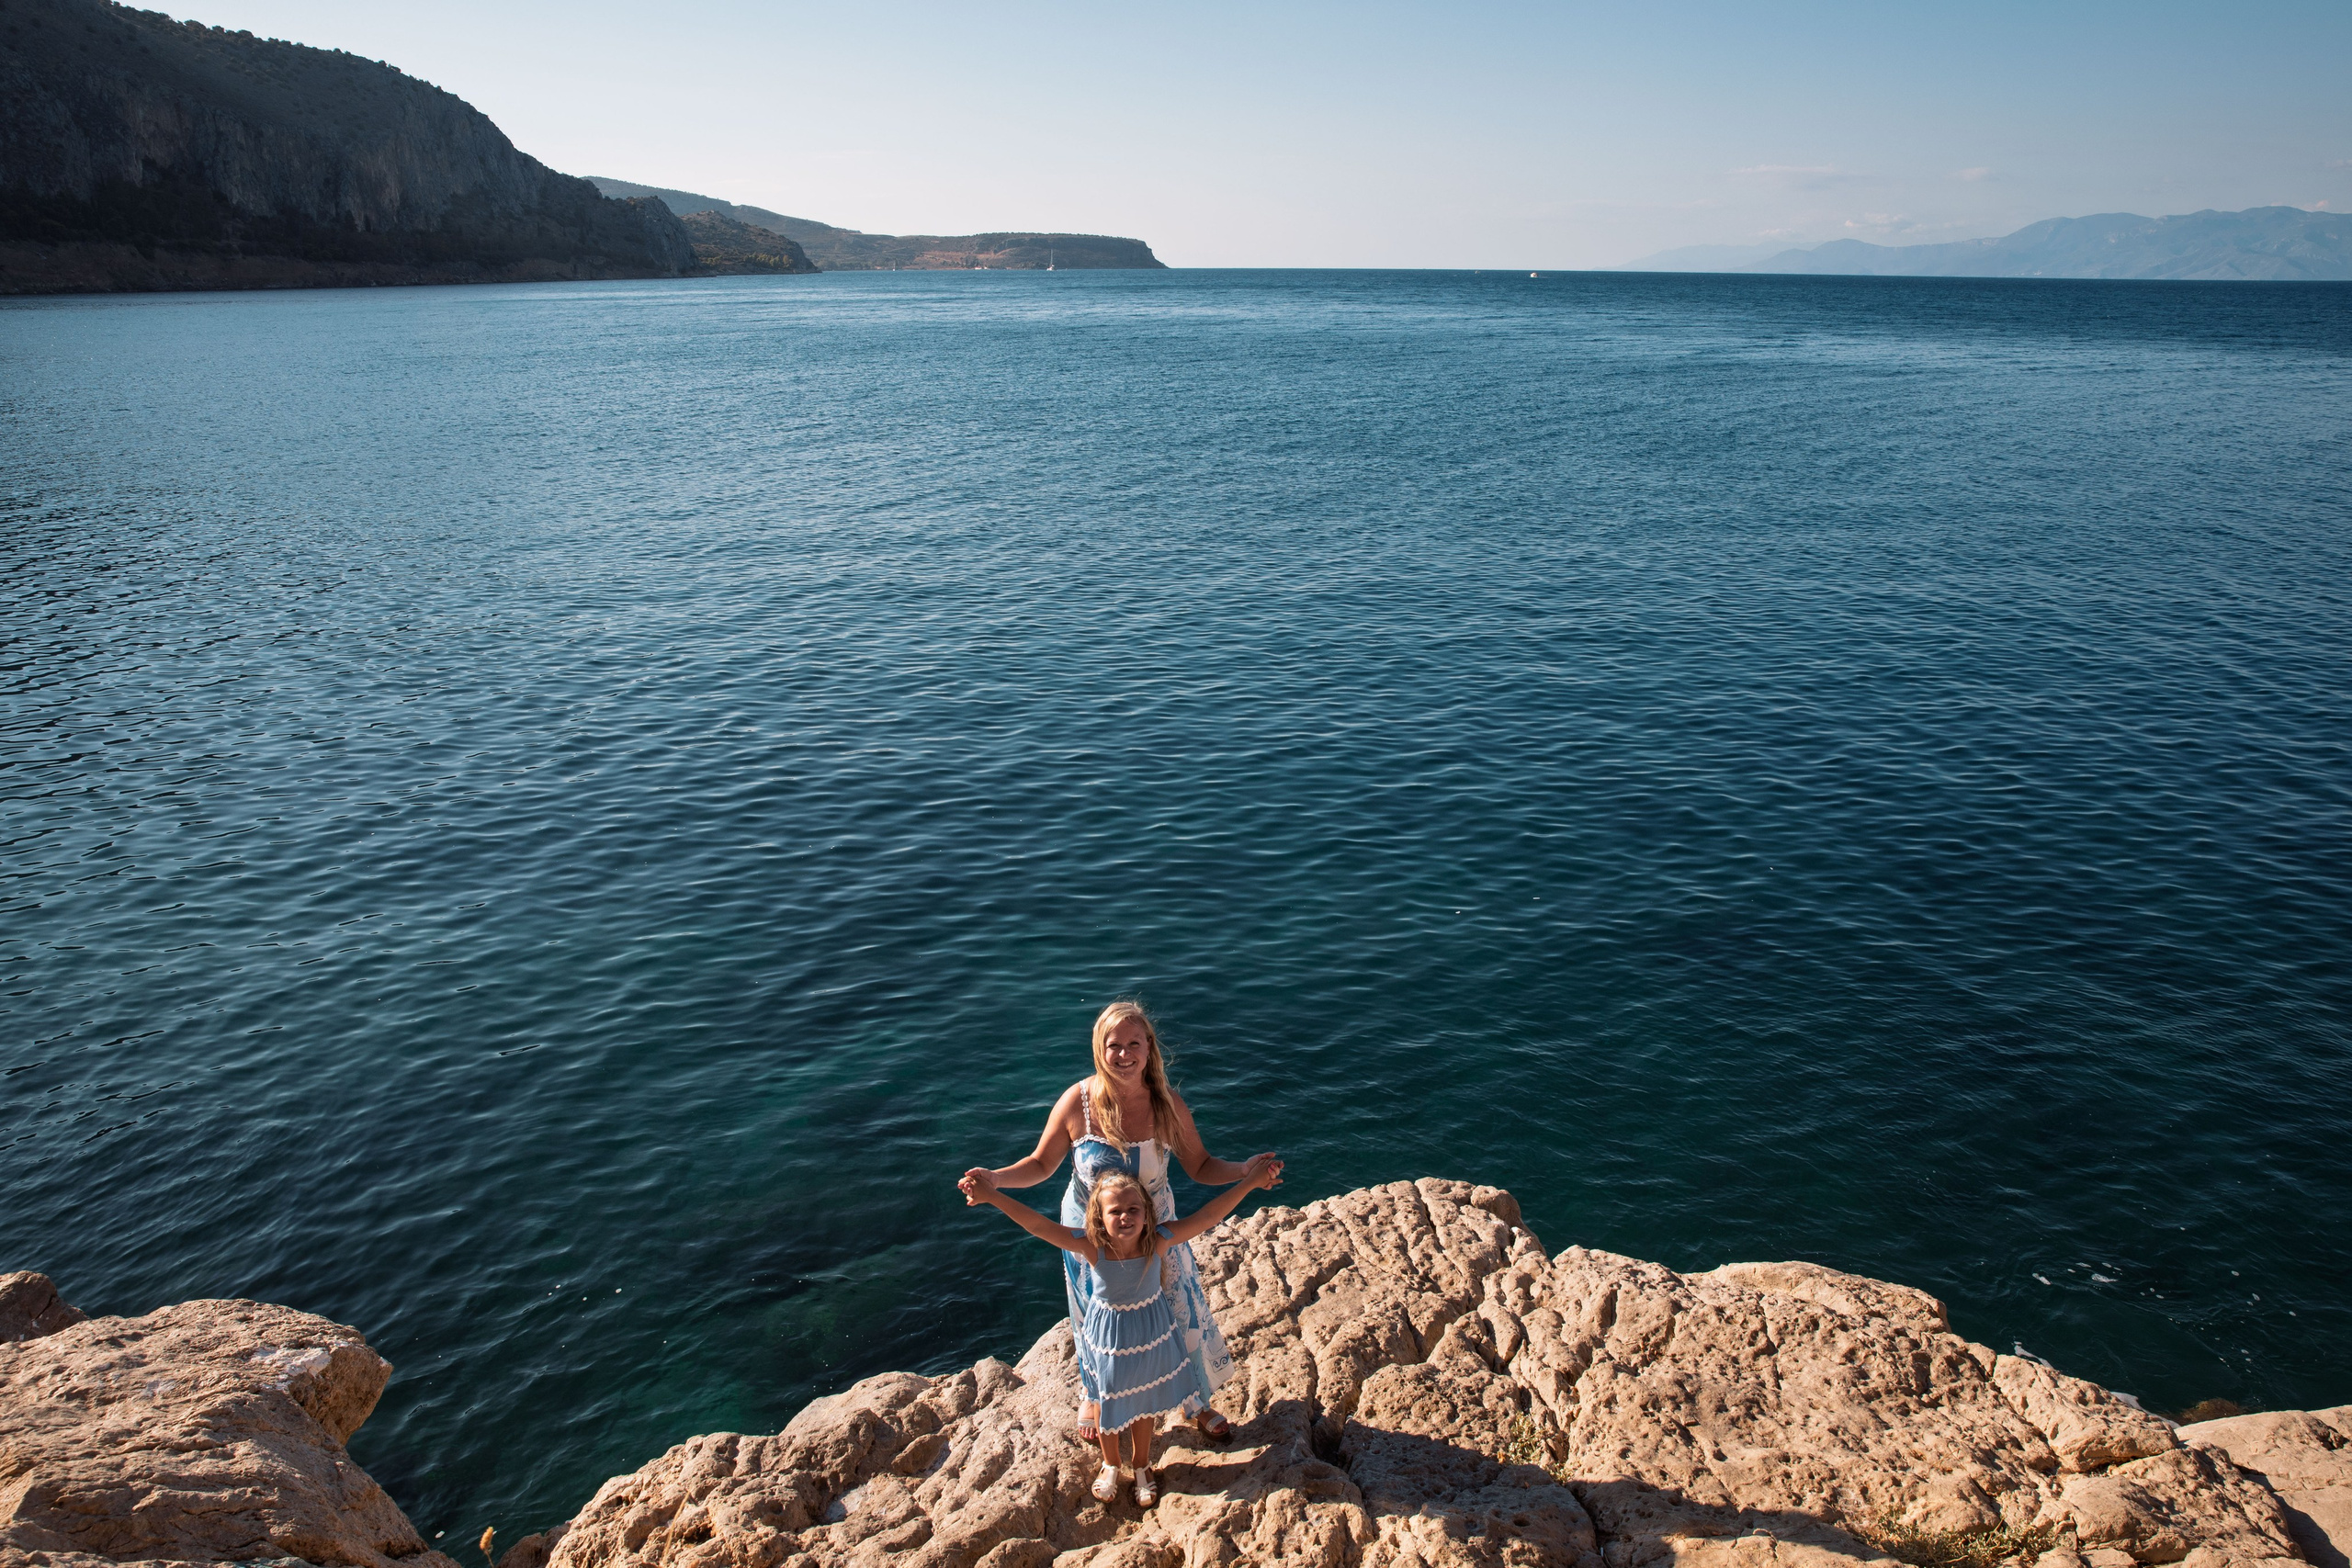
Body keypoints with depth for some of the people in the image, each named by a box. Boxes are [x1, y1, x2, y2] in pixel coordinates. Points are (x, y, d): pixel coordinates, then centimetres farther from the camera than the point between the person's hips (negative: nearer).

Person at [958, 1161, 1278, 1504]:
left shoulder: (1157, 1241, -28)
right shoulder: (1092, 1247, -31)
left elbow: (1209, 1215, -32)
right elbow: (1038, 1225, -39)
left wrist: (1248, 1183, -40)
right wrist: (993, 1196, -49)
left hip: (1151, 1334, 1)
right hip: (1107, 1336, -1)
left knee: (1145, 1401, 22)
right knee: (1107, 1401, 21)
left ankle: (1141, 1464, 51)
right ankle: (1111, 1465, 51)